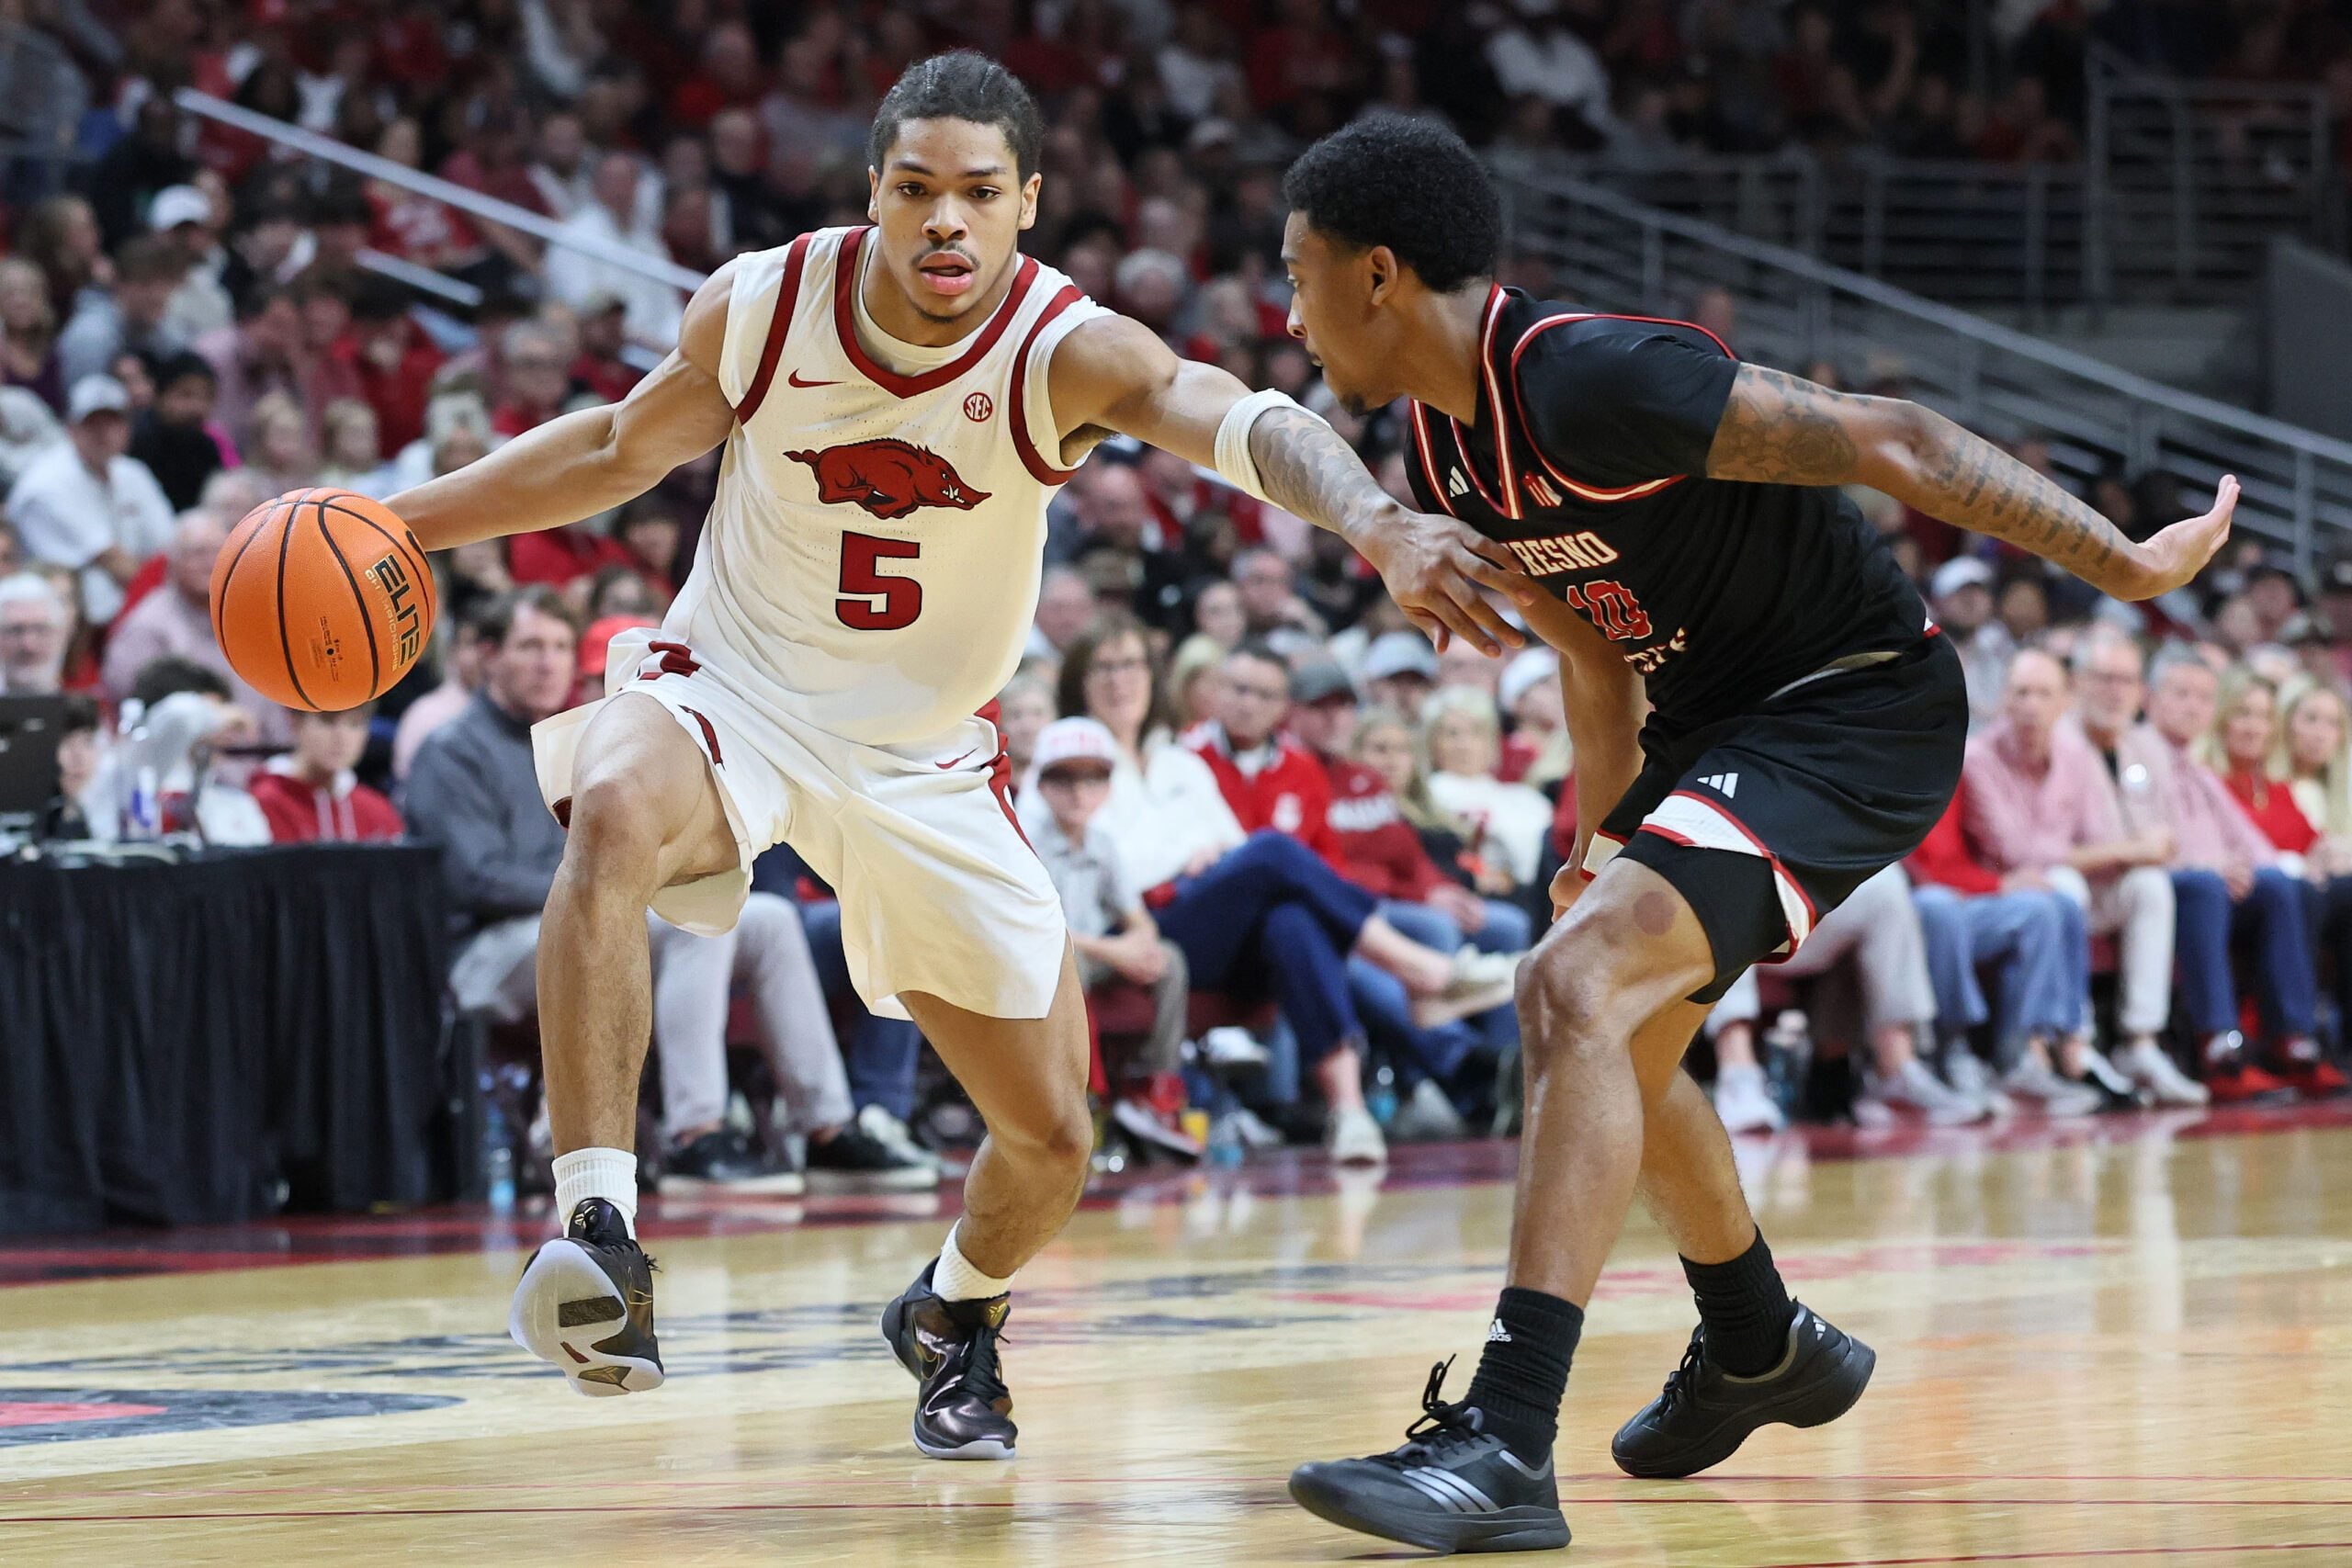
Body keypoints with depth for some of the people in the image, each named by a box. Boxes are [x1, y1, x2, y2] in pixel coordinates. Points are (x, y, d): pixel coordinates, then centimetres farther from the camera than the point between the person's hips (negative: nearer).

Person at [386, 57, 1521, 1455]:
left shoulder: (1066, 351, -21)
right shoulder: (759, 306, -14)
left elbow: (1247, 425, -42)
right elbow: (620, 450, 6)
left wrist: (1382, 526, -62)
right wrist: (401, 524, 2)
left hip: (926, 764, 1)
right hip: (730, 694, -1)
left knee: (1052, 1138, 5)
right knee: (613, 816, -39)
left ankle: (956, 1315, 41)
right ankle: (599, 1241, -39)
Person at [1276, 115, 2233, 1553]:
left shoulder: (1587, 379, -26)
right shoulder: (1441, 446, 3)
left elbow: (1884, 440, -25)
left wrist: (2127, 566, -22)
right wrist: (1604, 842, 16)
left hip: (1865, 706, -10)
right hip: (1713, 717, 10)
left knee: (1580, 986, -26)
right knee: (1603, 1032, 24)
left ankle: (1506, 1450, -31)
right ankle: (1761, 1351, 49)